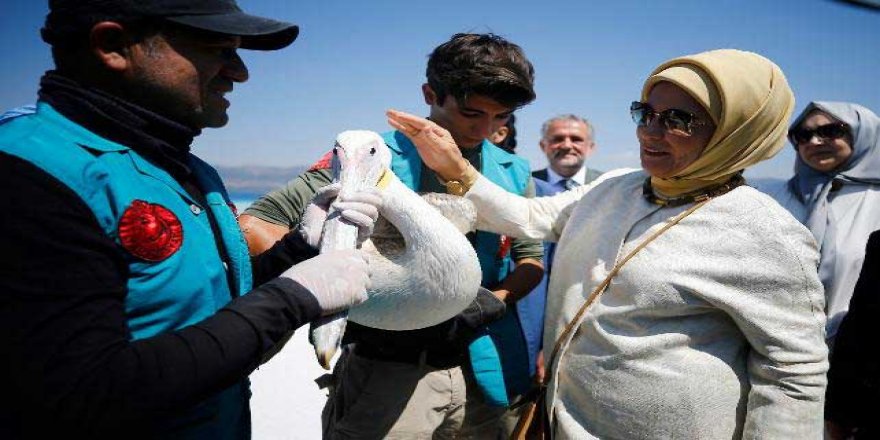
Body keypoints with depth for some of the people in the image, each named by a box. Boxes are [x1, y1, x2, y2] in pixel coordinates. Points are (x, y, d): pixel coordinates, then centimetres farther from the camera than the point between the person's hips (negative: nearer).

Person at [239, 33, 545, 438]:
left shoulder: (513, 173, 3)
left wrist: (496, 299, -9)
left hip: (479, 372, 5)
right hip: (387, 375, -4)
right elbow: (256, 224, -11)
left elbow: (531, 258, 13)